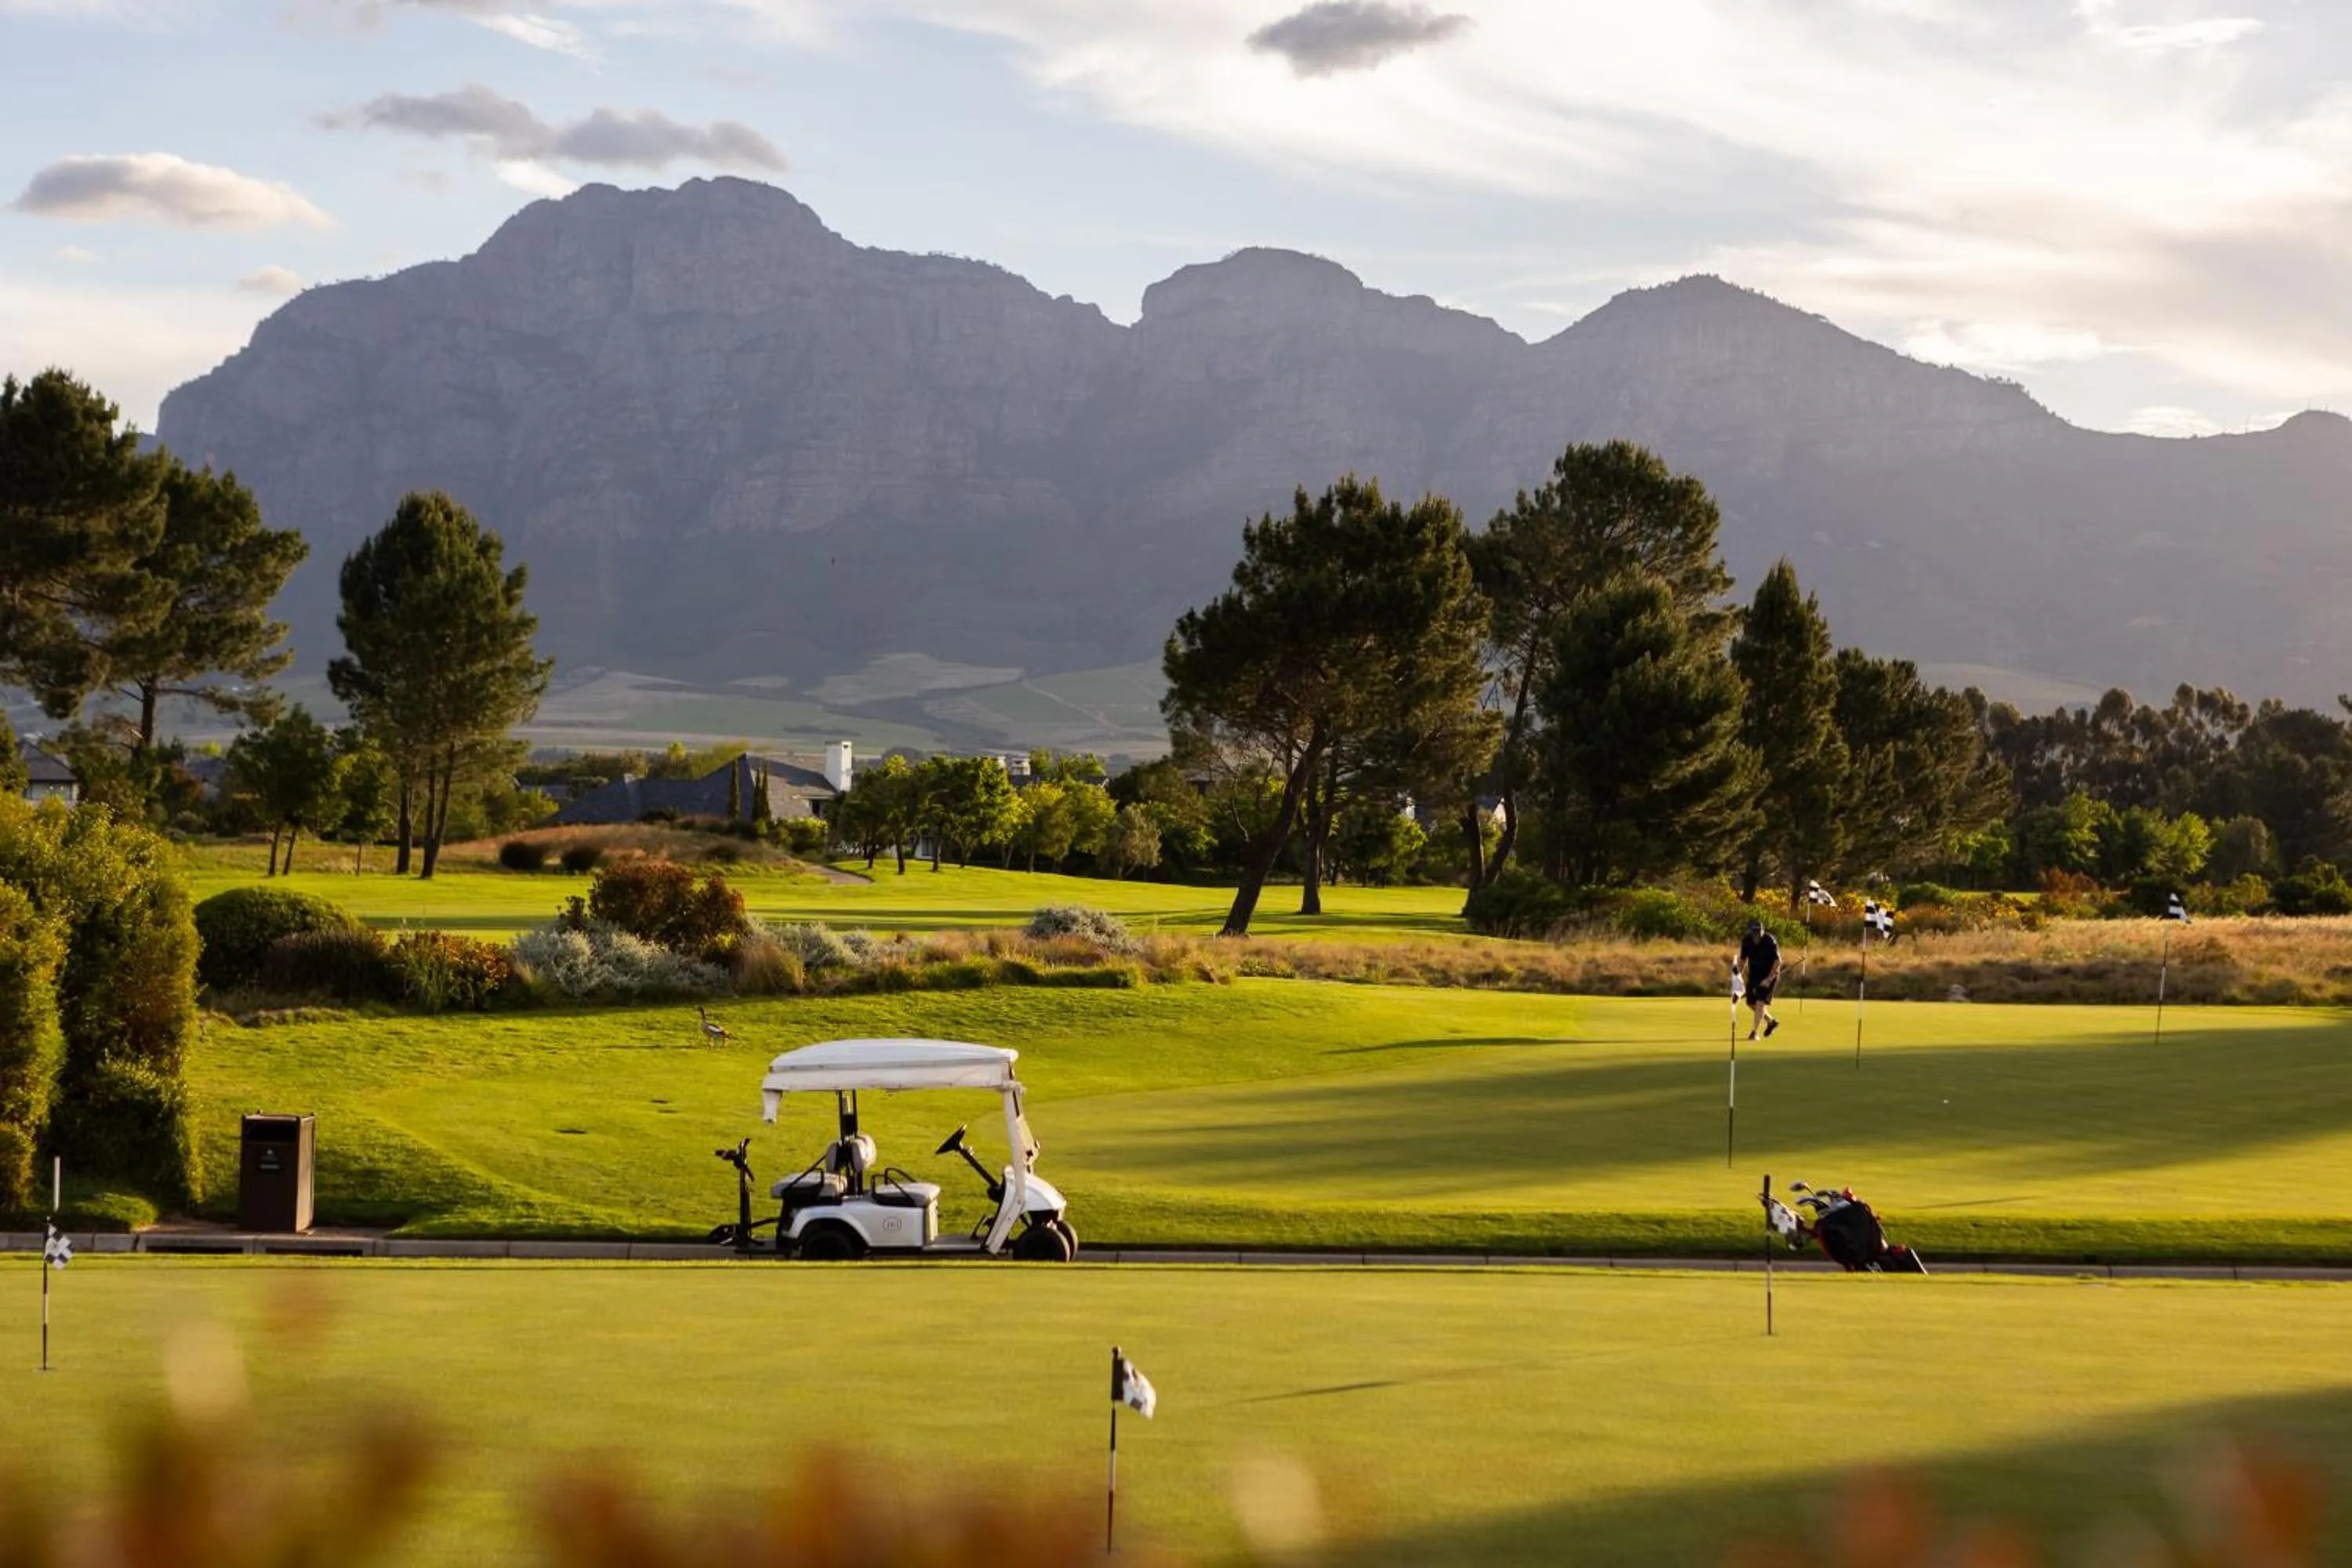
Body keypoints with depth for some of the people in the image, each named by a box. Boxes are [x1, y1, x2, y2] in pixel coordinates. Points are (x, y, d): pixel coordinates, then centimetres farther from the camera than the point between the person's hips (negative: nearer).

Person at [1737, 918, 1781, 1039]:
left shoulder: (1770, 941, -20)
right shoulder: (1746, 941, -7)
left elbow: (1778, 961, -18)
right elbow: (1742, 959, 7)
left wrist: (1769, 979, -21)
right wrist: (1743, 976, -2)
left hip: (1769, 975, -6)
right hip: (1754, 974, 6)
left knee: (1760, 1002, -16)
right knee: (1751, 1003, 7)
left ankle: (1754, 1032, -14)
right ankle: (1771, 1021, 30)